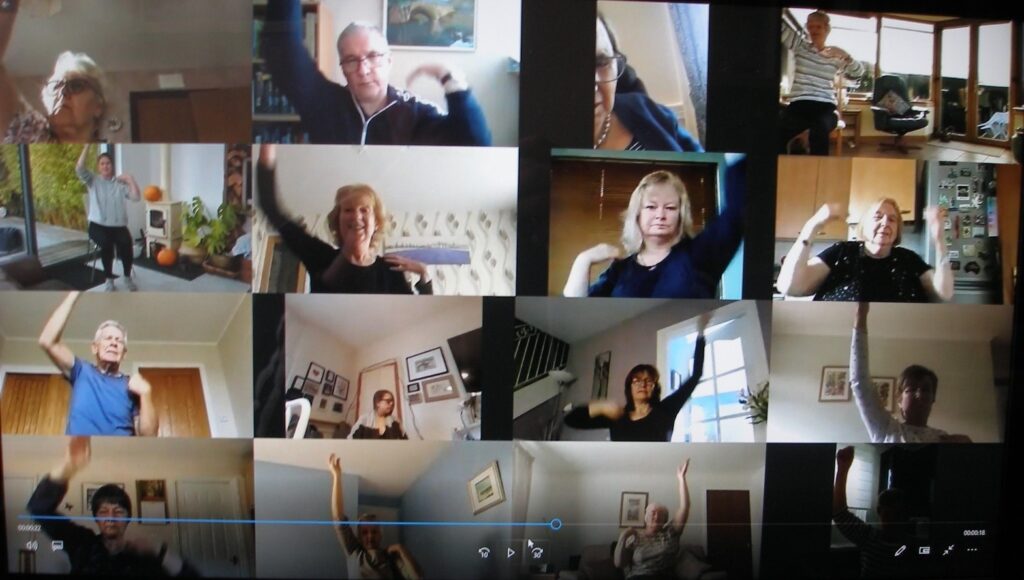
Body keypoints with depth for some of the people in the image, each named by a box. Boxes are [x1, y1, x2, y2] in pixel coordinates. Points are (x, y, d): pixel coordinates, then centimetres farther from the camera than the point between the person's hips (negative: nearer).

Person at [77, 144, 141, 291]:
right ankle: (109, 279, -17)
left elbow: (136, 197, -1)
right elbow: (79, 168, -12)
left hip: (118, 226, 1)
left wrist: (131, 179, -7)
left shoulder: (120, 183, 11)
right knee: (106, 243, -34)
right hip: (98, 225, -1)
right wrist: (87, 145, -14)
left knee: (126, 242, -32)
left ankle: (128, 277, -10)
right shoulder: (92, 181, 8)